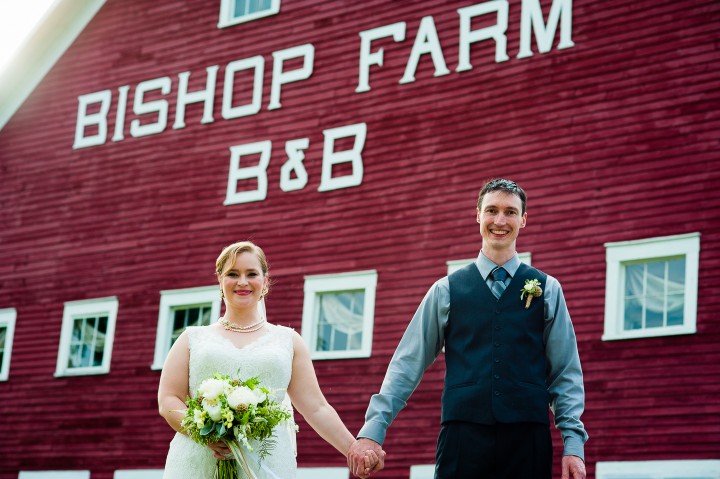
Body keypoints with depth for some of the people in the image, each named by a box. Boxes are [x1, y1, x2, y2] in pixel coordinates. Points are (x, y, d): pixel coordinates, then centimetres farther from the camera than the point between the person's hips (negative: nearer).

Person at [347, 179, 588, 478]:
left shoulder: (547, 290, 10)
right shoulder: (447, 290, 9)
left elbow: (565, 373, 7)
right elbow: (407, 364, 7)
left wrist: (573, 443, -2)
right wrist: (373, 430, 0)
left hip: (528, 438, 0)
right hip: (462, 437, 0)